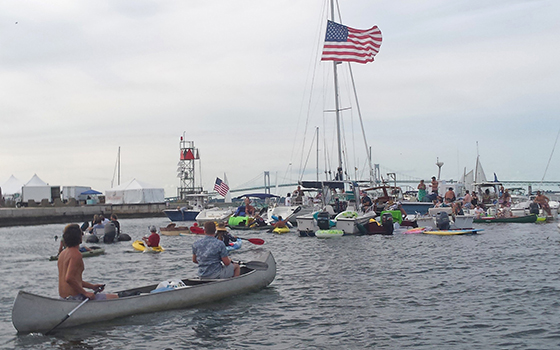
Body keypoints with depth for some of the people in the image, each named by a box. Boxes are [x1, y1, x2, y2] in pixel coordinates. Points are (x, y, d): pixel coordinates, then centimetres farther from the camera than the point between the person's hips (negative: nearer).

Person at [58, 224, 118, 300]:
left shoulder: (62, 254, 15)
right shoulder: (76, 254, -15)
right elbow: (69, 278, -26)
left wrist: (92, 286, 19)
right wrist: (85, 293, -19)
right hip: (74, 296, -10)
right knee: (115, 298, -9)